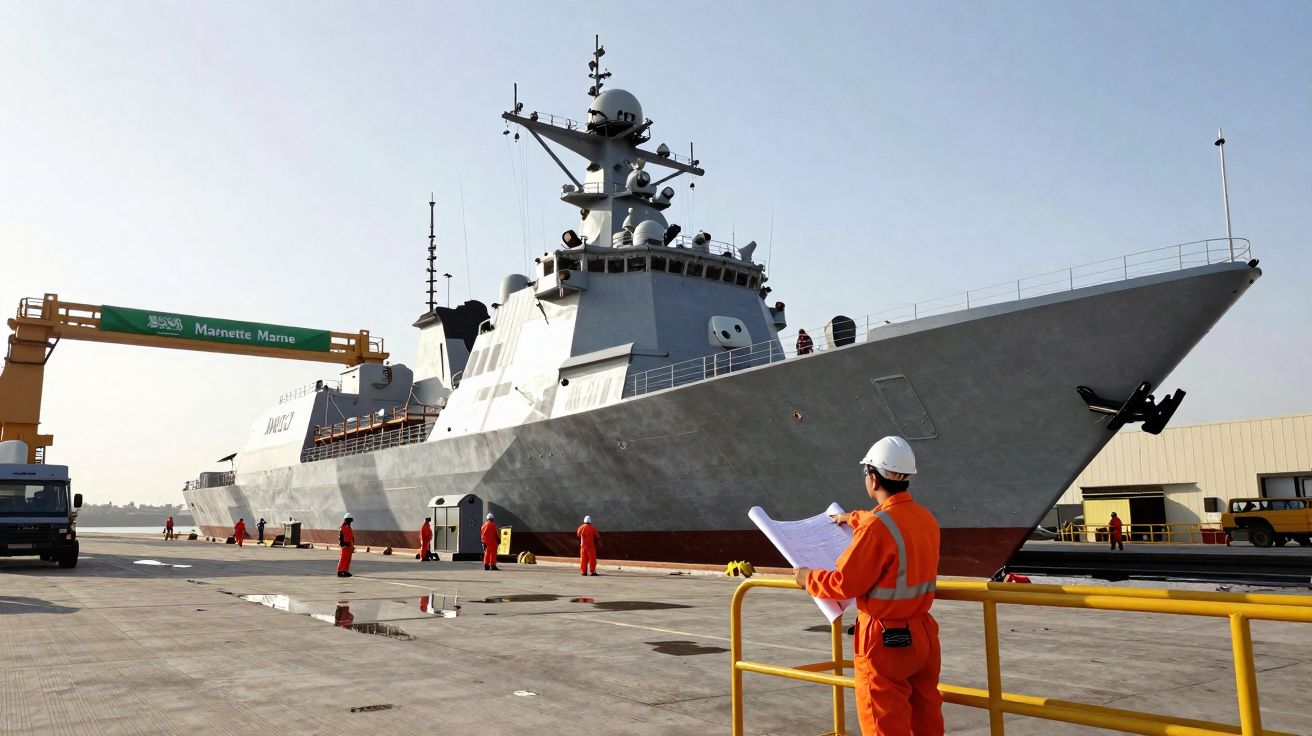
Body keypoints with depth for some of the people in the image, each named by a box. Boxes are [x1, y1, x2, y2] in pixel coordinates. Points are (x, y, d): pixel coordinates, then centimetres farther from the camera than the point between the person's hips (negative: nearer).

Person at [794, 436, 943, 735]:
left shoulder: (876, 528, -24)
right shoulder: (926, 519, 3)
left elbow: (845, 584, -21)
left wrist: (808, 577, -3)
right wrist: (853, 518, 41)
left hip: (885, 642, -8)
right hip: (923, 634, 8)